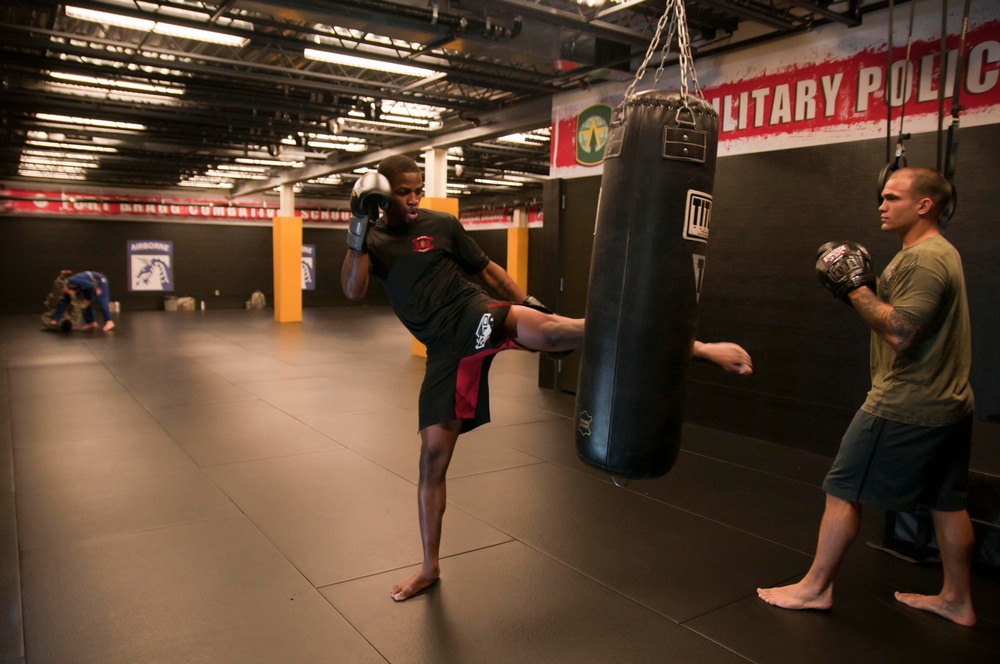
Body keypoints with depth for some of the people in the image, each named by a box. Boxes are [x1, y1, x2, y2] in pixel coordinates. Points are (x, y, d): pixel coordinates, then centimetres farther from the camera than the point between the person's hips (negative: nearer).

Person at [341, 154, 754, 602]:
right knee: (432, 455, 4)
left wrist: (530, 308, 10)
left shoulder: (442, 225, 6)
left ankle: (703, 348, -39)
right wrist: (360, 227, -16)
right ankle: (429, 567, 23)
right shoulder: (372, 241, 11)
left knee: (550, 329, -34)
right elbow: (353, 291, -7)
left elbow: (488, 270, 13)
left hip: (475, 315, -2)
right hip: (445, 349, 3)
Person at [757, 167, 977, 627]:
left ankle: (815, 588, 13)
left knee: (843, 491, 1)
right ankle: (957, 601, 30)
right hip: (947, 404, 10)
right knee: (947, 502, 17)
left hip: (904, 407, -10)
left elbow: (899, 333, -26)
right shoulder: (940, 252, 15)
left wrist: (854, 287, -19)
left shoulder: (923, 259, -18)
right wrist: (866, 284, 3)